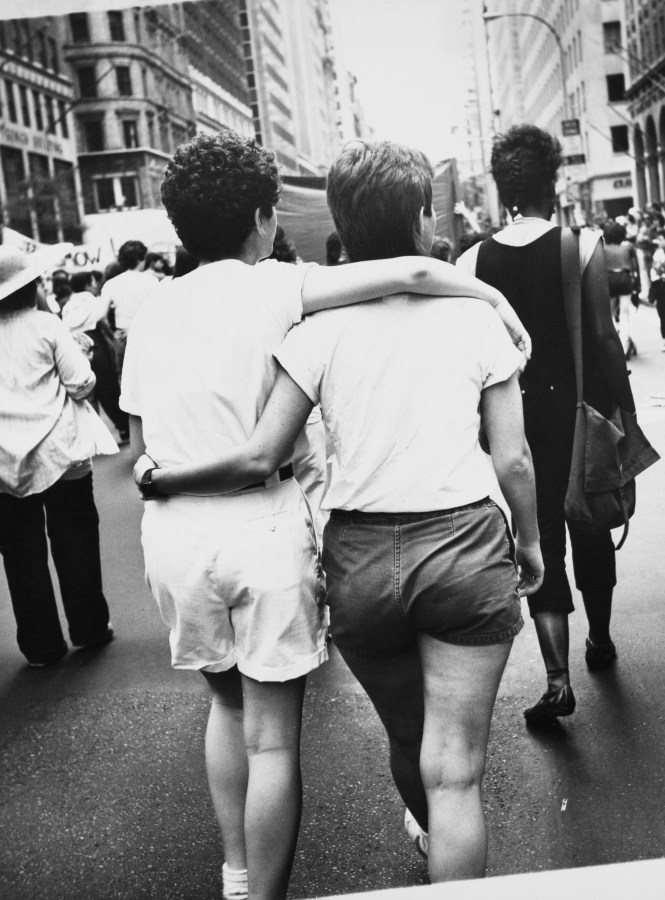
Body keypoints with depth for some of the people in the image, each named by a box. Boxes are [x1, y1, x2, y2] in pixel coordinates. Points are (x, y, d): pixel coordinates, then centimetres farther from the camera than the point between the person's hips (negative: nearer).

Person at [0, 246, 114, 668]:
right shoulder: (46, 326, -7)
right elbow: (82, 384, -9)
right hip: (60, 455, -2)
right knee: (75, 546, 14)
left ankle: (41, 646, 16)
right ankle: (89, 627, 24)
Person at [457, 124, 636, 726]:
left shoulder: (471, 262, -4)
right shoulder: (583, 245, -10)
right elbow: (604, 336, -10)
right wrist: (626, 409, -1)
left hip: (516, 415, 1)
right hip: (579, 406, 0)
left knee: (540, 538, 7)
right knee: (591, 527, 19)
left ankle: (558, 677, -1)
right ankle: (600, 642, 38)